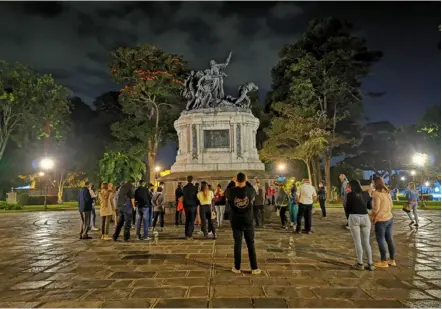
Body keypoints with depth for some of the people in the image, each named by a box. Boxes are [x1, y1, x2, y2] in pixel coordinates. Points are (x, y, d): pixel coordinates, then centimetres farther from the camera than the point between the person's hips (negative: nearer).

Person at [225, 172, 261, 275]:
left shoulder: (231, 191, -12)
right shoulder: (251, 190, -11)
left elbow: (226, 194, 12)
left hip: (236, 222, 0)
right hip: (248, 222, 0)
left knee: (237, 244, 10)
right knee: (251, 245, 9)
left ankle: (237, 268, 17)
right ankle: (254, 268, 14)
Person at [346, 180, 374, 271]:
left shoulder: (350, 195, -3)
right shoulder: (366, 194, 8)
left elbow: (347, 208, 2)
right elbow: (370, 206, 19)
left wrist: (345, 202, 19)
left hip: (354, 218, -3)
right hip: (365, 218, 3)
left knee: (357, 242, 5)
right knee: (366, 242, 11)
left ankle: (360, 263, 11)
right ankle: (370, 264, 12)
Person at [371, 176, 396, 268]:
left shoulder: (376, 193, -20)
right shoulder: (387, 192, 6)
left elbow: (375, 208, -19)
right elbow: (391, 205, 14)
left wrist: (372, 218, -4)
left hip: (380, 220, -8)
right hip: (389, 218, 8)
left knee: (380, 241, 3)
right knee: (389, 239, 15)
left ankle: (384, 262, 11)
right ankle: (392, 260, 24)